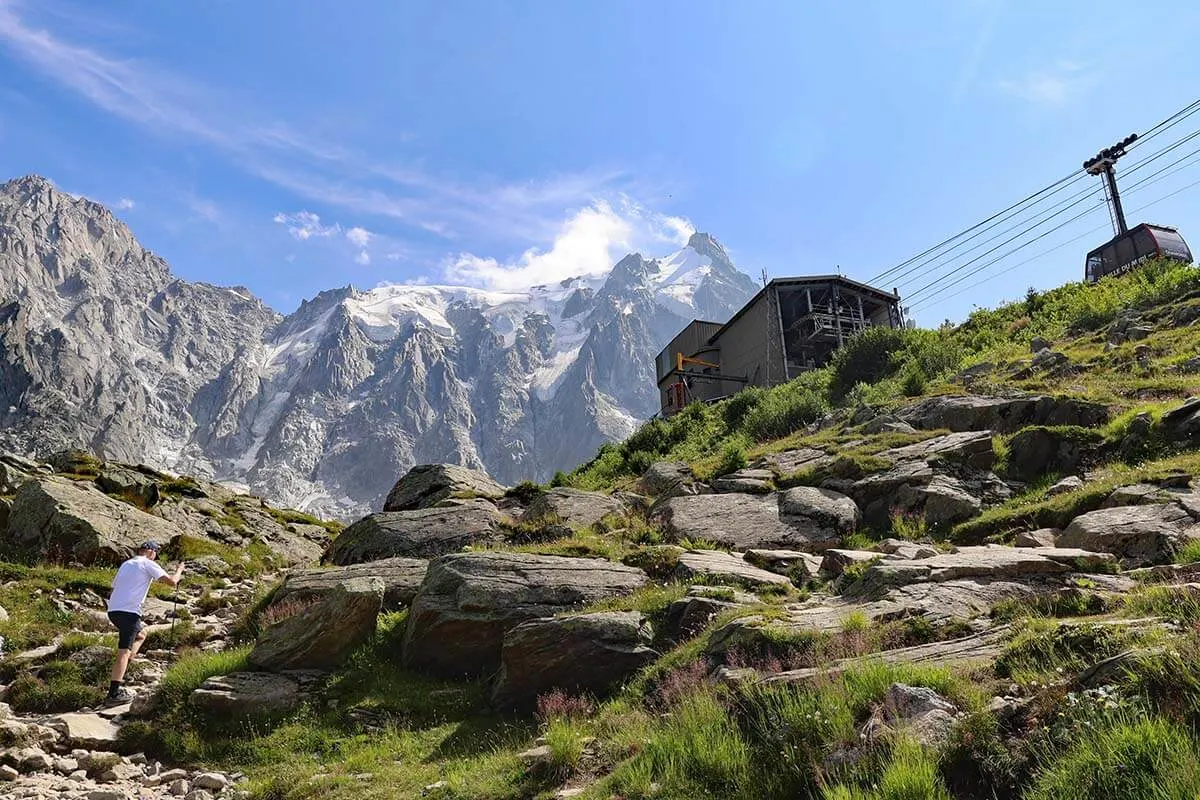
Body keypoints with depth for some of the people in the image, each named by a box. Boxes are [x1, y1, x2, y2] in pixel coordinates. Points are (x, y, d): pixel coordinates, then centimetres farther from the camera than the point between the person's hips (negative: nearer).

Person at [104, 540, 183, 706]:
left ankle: (119, 673, 15)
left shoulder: (126, 564, 23)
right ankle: (113, 695, -13)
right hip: (129, 612, -8)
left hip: (113, 610, 8)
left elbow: (114, 586, 25)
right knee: (124, 652, -9)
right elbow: (171, 581, -8)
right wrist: (179, 570, 11)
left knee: (140, 635, 27)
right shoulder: (148, 564, 0)